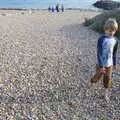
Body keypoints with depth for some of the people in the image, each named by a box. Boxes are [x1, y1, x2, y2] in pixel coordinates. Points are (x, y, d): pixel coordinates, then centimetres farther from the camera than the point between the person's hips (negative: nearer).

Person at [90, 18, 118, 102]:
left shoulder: (115, 41, -5)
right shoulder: (101, 39, -19)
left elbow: (114, 53, 7)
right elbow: (99, 53, -18)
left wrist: (114, 64, 13)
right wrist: (101, 65, -19)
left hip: (109, 64, 4)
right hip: (101, 64, -3)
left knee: (108, 79, 12)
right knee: (97, 77, 13)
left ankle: (106, 93, 30)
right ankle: (92, 81, 45)